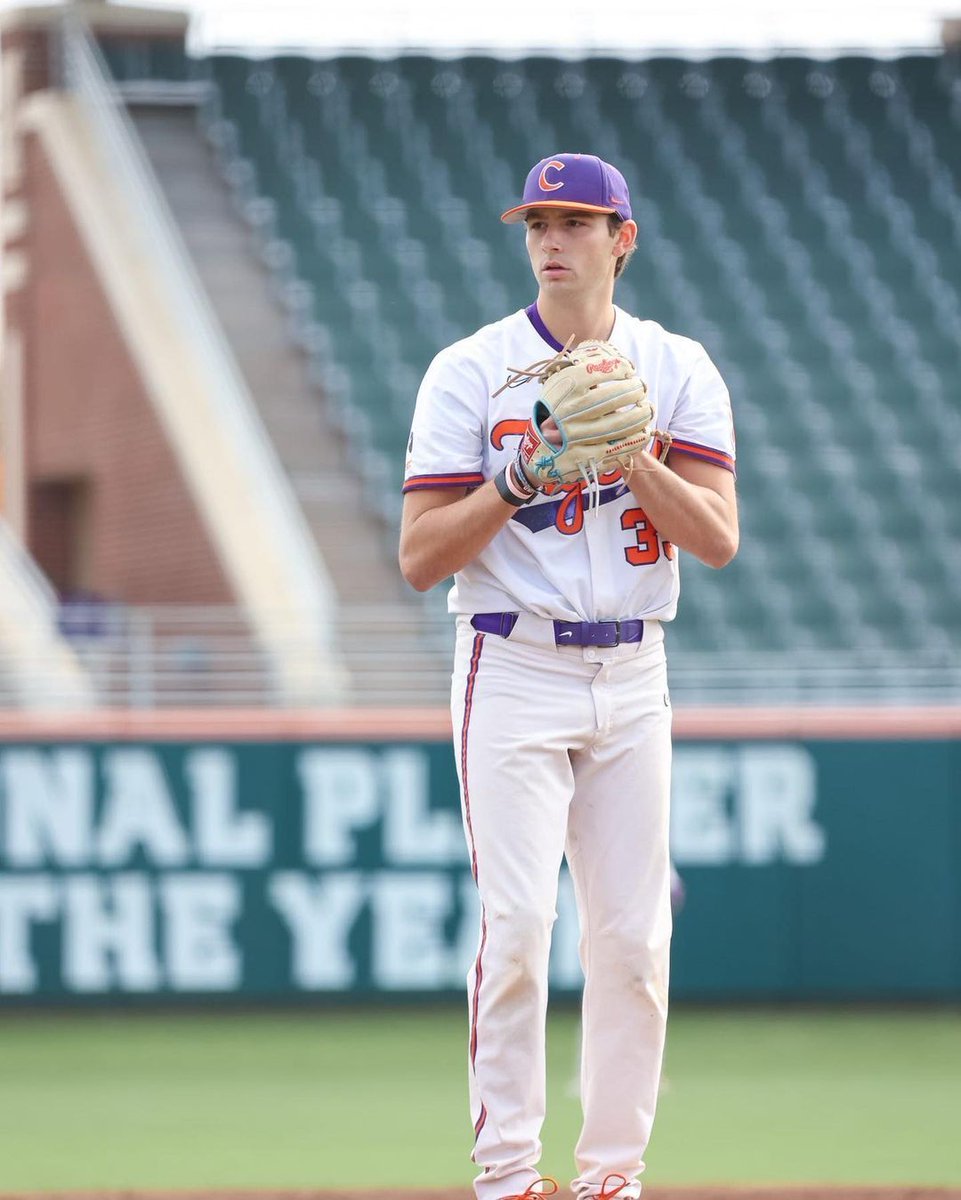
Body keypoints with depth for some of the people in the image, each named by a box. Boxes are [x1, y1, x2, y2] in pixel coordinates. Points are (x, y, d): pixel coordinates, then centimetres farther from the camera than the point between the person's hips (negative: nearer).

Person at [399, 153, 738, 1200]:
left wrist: (627, 455, -19)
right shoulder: (469, 372, -2)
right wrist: (514, 481, -18)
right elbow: (420, 558, -6)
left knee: (633, 936, 2)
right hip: (513, 672, -3)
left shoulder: (679, 372, 4)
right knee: (517, 925, -11)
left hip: (631, 678, 3)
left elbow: (718, 538, -6)